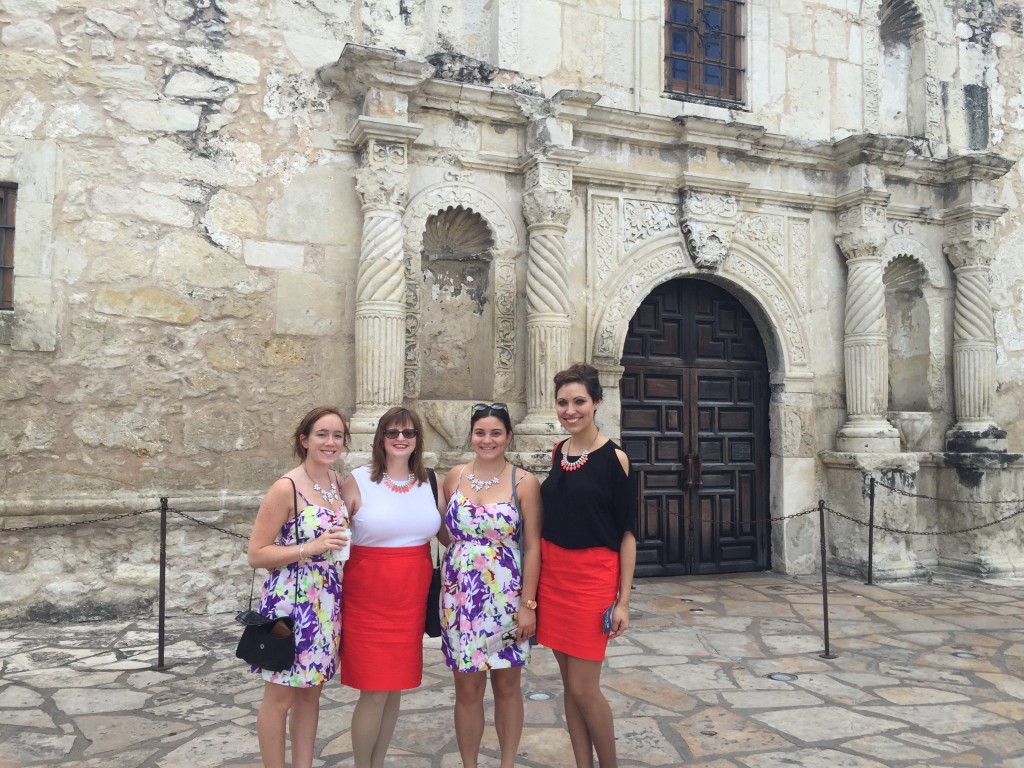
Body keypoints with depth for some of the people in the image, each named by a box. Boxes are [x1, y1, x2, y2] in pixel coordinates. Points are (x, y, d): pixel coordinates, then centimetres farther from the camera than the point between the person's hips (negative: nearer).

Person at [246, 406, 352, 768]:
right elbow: (256, 554, -15)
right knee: (280, 696, 8)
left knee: (311, 691, 17)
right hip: (290, 599, -7)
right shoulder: (286, 487, -16)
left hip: (327, 600, 7)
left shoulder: (338, 481, 4)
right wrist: (311, 547, -23)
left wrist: (339, 546, 3)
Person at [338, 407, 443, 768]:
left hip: (412, 597, 4)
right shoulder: (358, 481, -7)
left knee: (395, 687, 13)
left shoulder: (428, 482, 5)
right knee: (375, 691, -1)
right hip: (369, 596, -4)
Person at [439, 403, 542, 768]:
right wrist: (460, 548, -7)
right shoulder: (455, 477, 3)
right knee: (467, 688, 9)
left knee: (507, 686, 11)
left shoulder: (524, 483, -6)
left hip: (506, 598, -2)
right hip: (460, 597, 2)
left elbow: (533, 547, -6)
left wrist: (527, 604, -10)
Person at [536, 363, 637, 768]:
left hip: (592, 576, -5)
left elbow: (627, 533, -8)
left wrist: (623, 600, -11)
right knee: (569, 683, 11)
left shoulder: (613, 457, -9)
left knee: (583, 687, -1)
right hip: (552, 573, 5)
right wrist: (533, 585, 12)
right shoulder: (557, 453, 7)